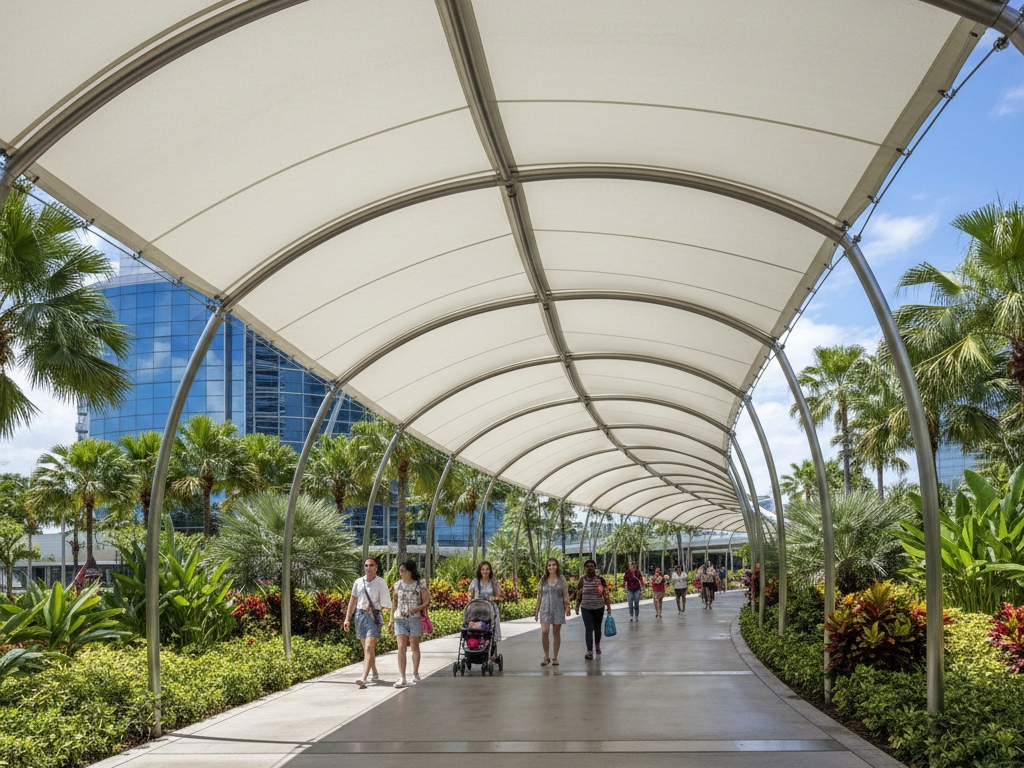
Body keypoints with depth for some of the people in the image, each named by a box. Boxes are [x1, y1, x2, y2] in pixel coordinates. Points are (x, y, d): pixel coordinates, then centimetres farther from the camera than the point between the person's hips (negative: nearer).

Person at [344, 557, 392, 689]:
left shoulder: (381, 583, -5)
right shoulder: (358, 582, 7)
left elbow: (384, 603, -5)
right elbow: (353, 600, 15)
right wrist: (347, 618, 13)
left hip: (374, 615, -5)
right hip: (360, 614, 5)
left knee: (369, 647, -15)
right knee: (366, 648, 16)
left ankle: (364, 678, -23)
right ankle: (374, 673, 35)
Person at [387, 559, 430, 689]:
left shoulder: (420, 584, -1)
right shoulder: (398, 585, 9)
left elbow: (427, 602, -1)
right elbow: (395, 603, 15)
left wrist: (418, 608, -20)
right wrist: (391, 620, 12)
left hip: (415, 619, -2)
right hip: (400, 619, 2)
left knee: (415, 647, 10)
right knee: (401, 647, -9)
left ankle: (415, 674, 27)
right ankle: (402, 678, -12)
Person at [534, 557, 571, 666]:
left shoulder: (561, 580, 4)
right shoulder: (543, 580, 7)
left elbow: (566, 595, 2)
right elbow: (539, 596, 10)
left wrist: (567, 608, -10)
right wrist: (536, 611, 9)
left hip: (558, 608, 0)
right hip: (545, 608, 0)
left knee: (556, 633, 5)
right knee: (544, 632, -13)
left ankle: (555, 657, 15)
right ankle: (546, 657, 0)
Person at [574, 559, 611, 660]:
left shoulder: (600, 580, -3)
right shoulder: (582, 580, 1)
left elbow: (605, 594, -2)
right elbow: (578, 595, 7)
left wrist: (608, 607, -3)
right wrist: (577, 607, 6)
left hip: (599, 608, 0)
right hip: (586, 608, 0)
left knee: (597, 628, 12)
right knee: (589, 629, -7)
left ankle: (597, 645, 38)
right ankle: (589, 652, -9)